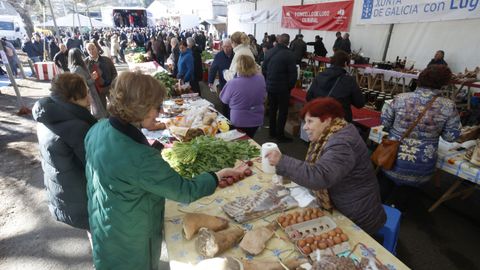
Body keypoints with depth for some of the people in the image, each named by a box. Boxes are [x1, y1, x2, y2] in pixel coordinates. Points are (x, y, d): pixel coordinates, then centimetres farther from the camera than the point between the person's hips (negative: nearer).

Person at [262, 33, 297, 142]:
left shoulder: (269, 52, 2)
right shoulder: (289, 54, -17)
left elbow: (263, 68, 8)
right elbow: (293, 73, -17)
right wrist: (290, 86, -2)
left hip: (270, 86, 6)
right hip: (282, 88, -6)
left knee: (272, 109, 17)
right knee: (283, 111, 4)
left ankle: (272, 131, 28)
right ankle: (280, 135, 9)